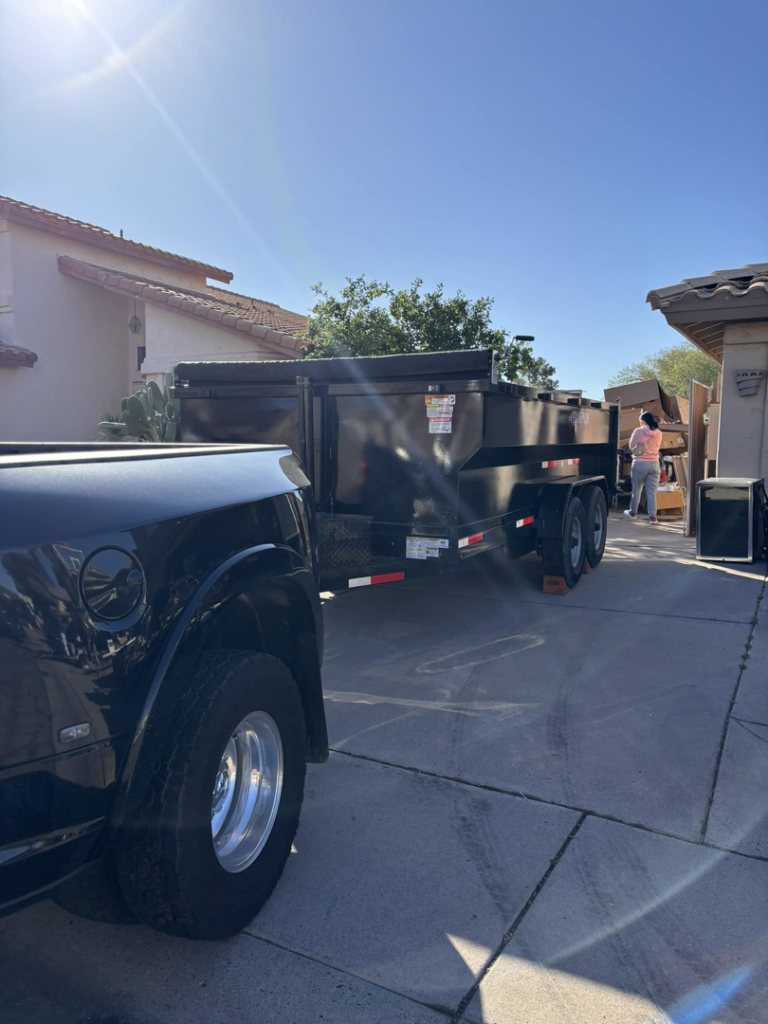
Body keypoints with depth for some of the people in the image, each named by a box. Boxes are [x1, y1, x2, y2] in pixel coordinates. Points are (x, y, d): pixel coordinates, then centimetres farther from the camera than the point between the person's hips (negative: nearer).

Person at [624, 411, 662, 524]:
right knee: (652, 492, 5)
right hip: (654, 464, 3)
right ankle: (652, 517, 1)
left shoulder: (638, 431, -10)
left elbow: (631, 447, -2)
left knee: (636, 490, 13)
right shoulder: (658, 433, 2)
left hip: (640, 463, -3)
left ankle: (633, 512, 28)